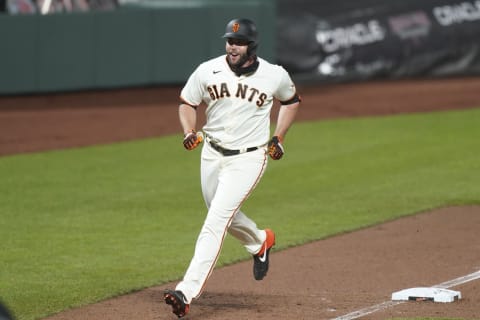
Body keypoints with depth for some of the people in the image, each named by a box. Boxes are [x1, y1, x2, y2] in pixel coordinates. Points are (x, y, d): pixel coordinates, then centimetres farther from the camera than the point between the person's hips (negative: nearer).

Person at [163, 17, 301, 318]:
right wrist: (189, 132, -12)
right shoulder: (208, 71, -7)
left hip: (248, 159, -4)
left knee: (215, 222, -16)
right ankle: (260, 242, 55)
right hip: (212, 155, 4)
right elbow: (187, 103, 7)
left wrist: (279, 138, 4)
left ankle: (187, 292, -20)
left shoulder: (275, 75, -9)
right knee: (225, 215, 22)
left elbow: (292, 100, 12)